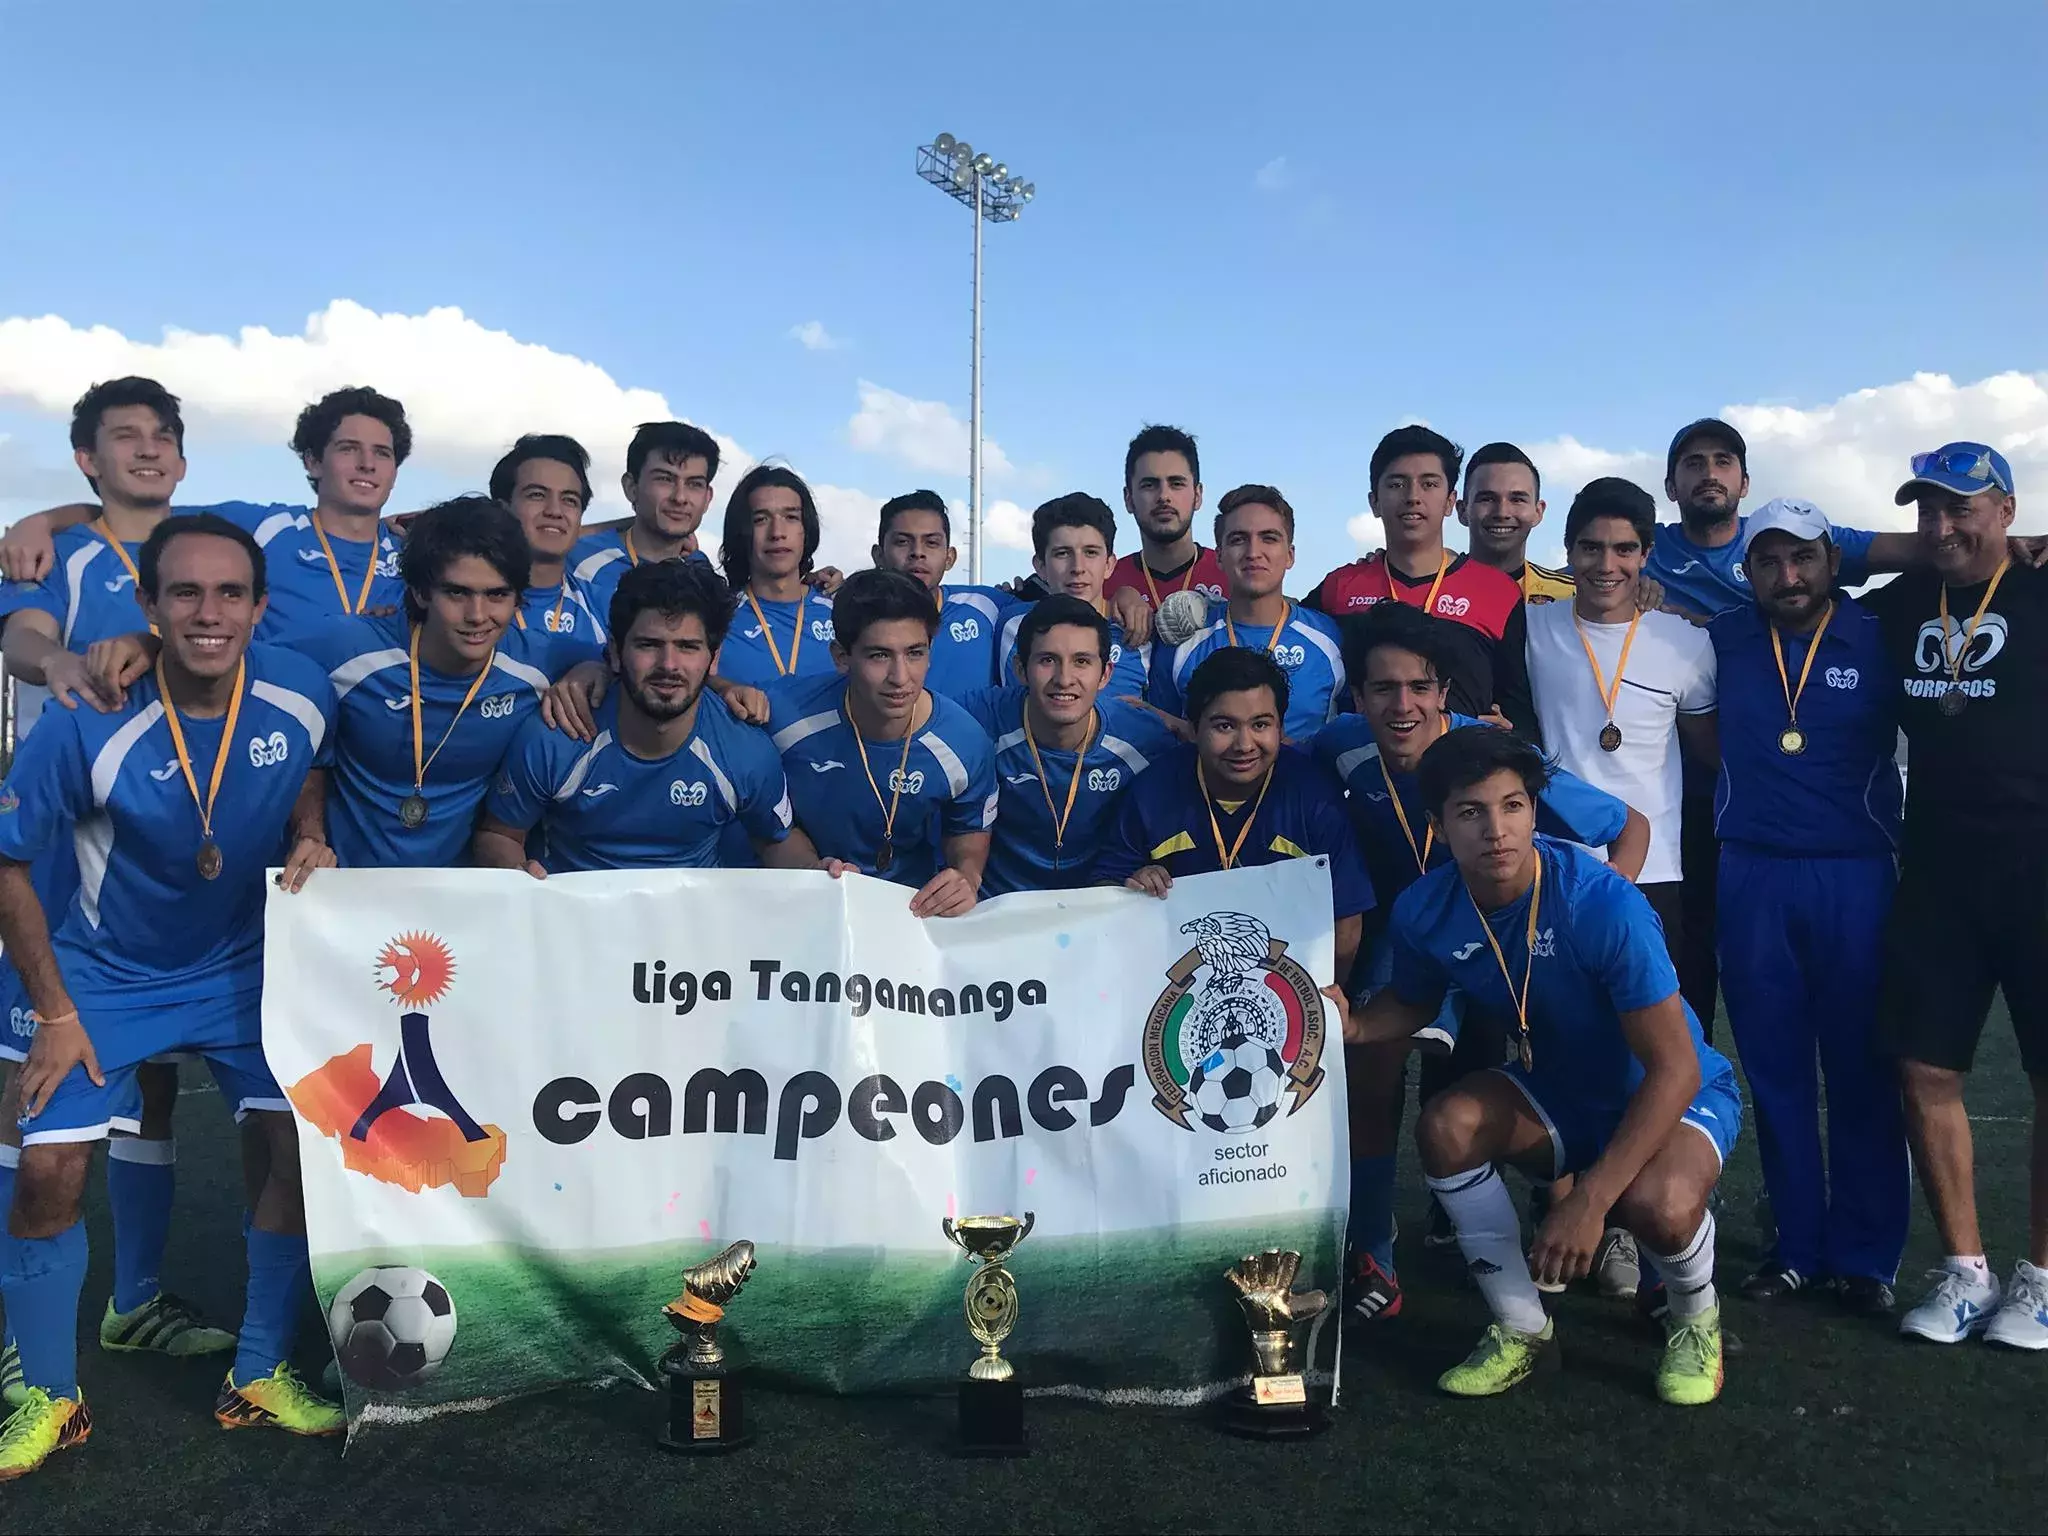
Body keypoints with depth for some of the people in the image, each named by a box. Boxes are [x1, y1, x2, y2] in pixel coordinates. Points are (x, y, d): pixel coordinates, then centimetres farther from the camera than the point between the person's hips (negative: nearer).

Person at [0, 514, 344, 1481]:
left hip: (246, 962, 2)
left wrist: (308, 843, -14)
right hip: (108, 973, -2)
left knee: (303, 1141, -6)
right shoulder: (87, 726, -25)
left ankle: (261, 1377, 14)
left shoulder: (302, 696, -18)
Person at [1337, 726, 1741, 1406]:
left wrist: (1590, 1199, -36)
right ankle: (1521, 1328, 0)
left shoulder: (1603, 904, -33)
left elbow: (1675, 1067, -31)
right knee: (1446, 1125, -23)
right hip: (1558, 1090, 5)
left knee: (1656, 1203, -35)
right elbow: (1411, 1004, 7)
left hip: (1677, 1094, -5)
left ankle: (1696, 1317, 4)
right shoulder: (1423, 912, -16)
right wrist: (1352, 1026, -17)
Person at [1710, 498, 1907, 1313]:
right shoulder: (1721, 643, 5)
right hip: (1752, 878, 2)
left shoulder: (1879, 638, 0)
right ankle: (1798, 1245, 20)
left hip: (1857, 877, -2)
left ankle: (1866, 1256, 15)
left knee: (1862, 1071, 3)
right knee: (1775, 1070, 8)